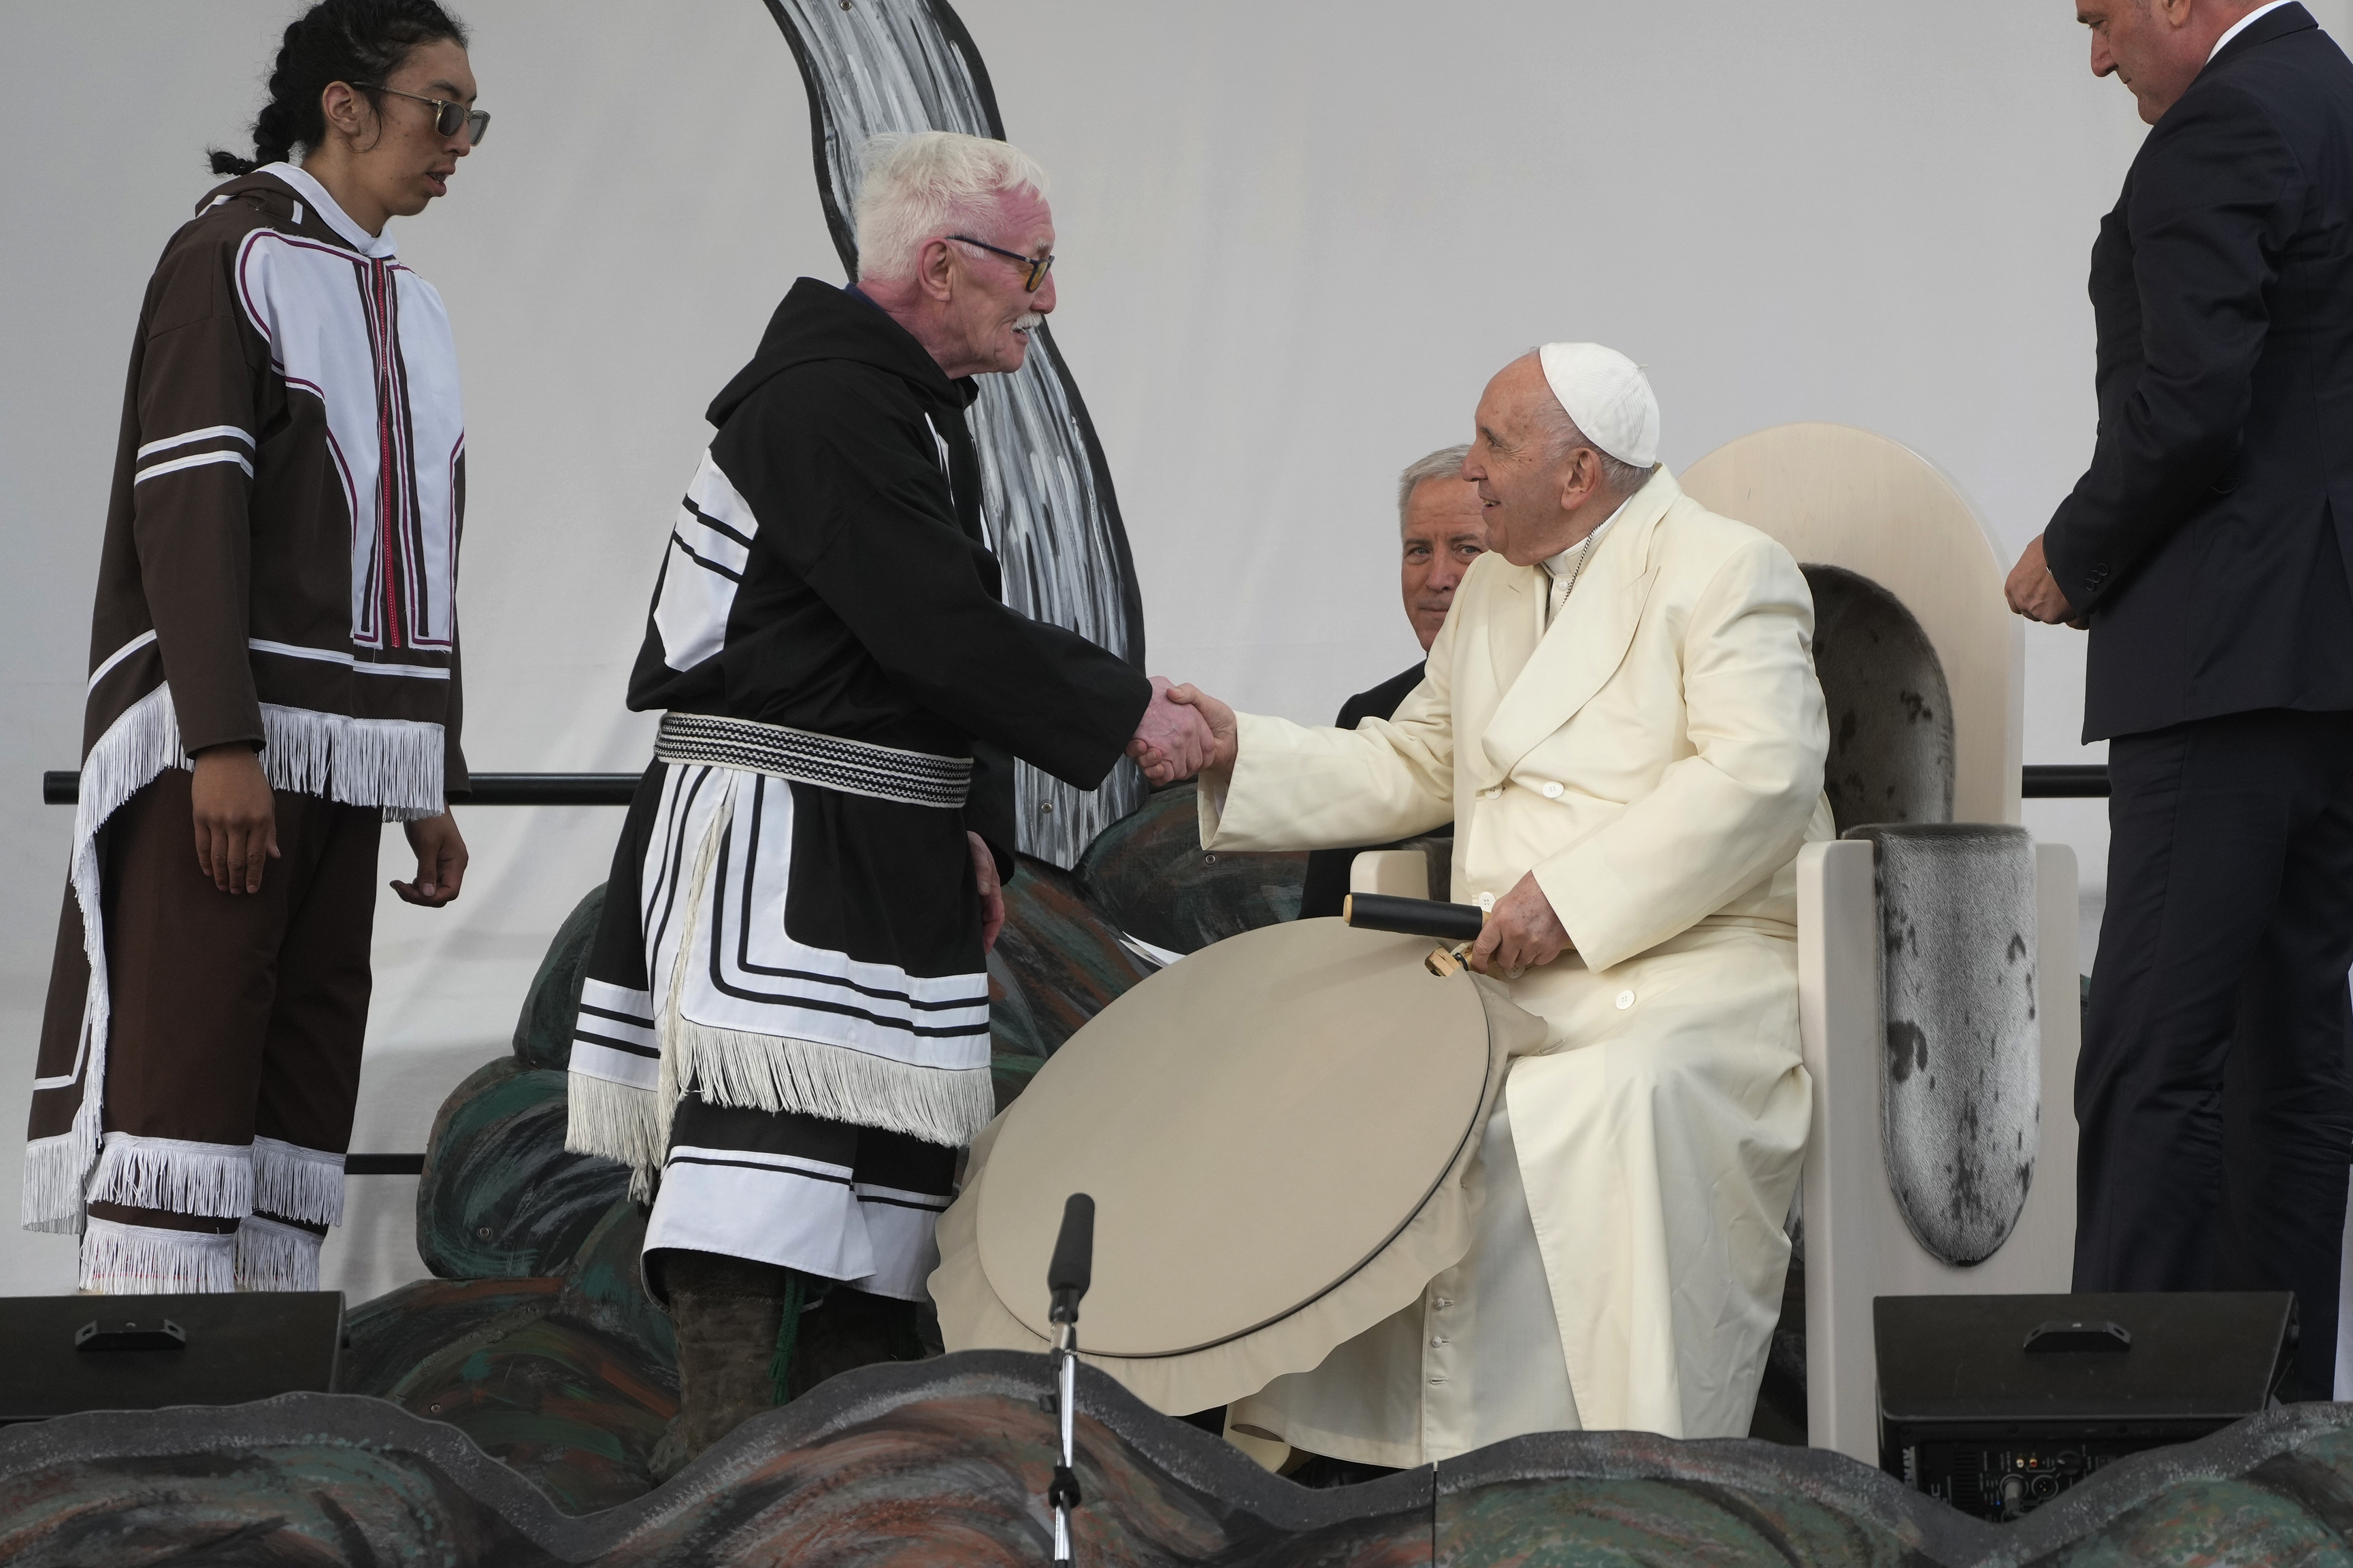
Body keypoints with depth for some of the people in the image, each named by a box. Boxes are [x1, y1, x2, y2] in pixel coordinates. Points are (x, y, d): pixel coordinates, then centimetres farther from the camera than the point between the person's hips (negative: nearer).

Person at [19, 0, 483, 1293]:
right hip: (222, 744, -8)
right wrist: (222, 742, -22)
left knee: (305, 1078, 3)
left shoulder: (407, 311, 19)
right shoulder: (233, 256, -5)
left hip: (342, 750, 8)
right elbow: (188, 501, -13)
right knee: (182, 1067, -12)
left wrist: (432, 787, 18)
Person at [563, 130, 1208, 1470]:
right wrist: (1123, 711, -14)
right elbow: (938, 630, -21)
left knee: (891, 1158, 9)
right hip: (773, 841, -10)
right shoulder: (825, 402, -15)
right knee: (768, 1134, -17)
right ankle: (722, 1462, -22)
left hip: (891, 854, 10)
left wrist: (977, 827, 13)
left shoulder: (923, 408, 18)